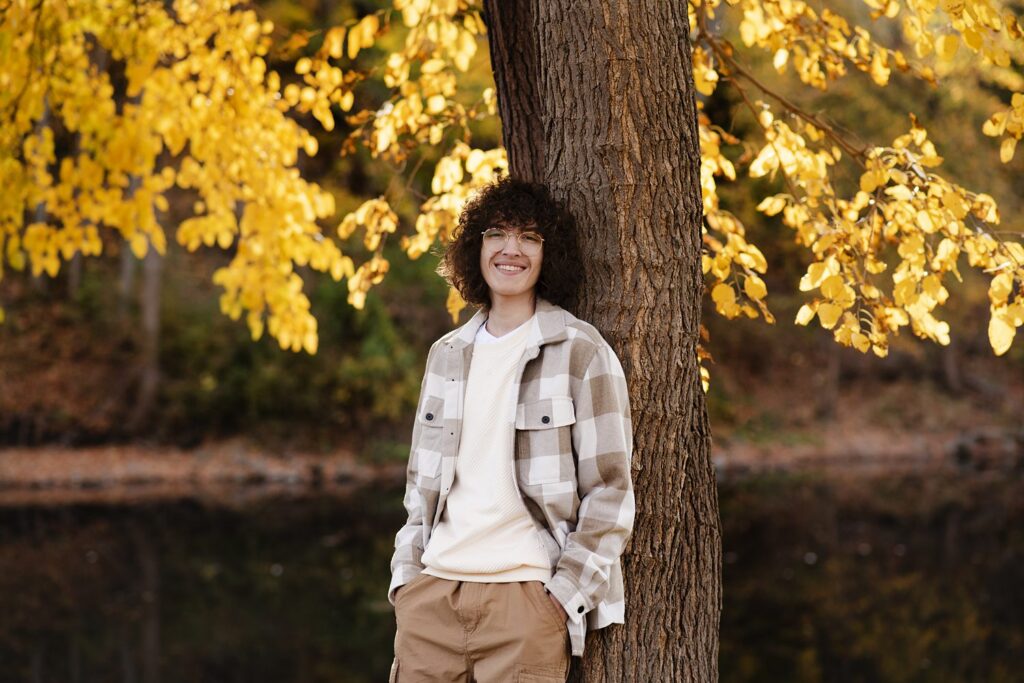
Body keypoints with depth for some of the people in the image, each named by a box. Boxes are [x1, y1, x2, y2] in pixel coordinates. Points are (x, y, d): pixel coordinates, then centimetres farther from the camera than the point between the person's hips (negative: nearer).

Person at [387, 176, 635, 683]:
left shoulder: (580, 352, -3)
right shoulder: (447, 355, 13)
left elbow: (610, 492, -5)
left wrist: (565, 596, -10)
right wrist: (405, 575, 9)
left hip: (524, 594, -5)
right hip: (432, 593, 5)